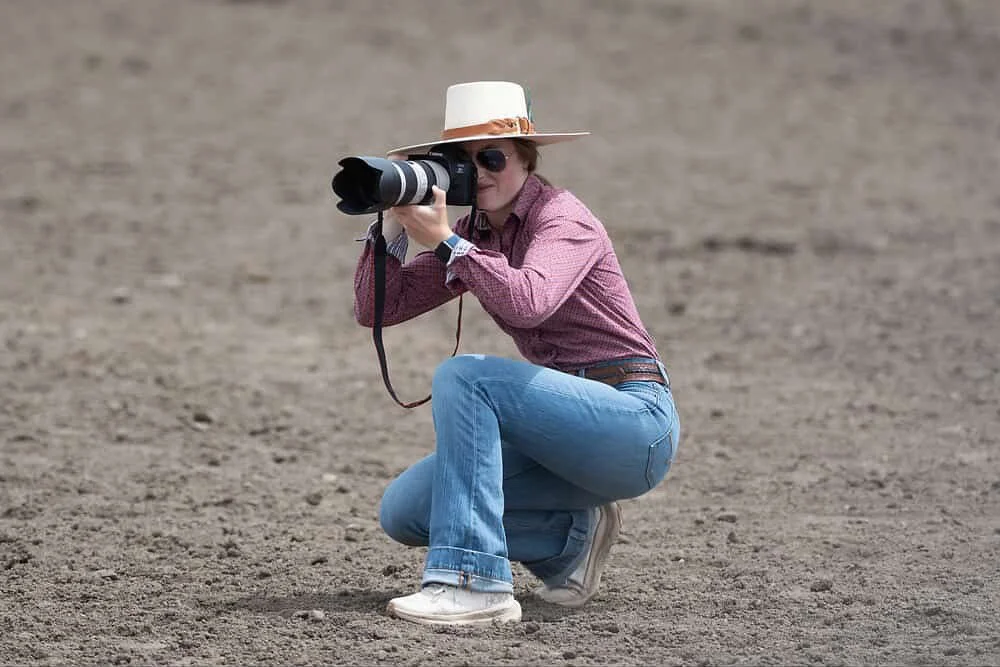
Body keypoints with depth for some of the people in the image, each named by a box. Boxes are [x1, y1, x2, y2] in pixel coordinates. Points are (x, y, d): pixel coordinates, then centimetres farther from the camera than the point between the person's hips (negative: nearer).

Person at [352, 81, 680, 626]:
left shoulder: (561, 215, -12)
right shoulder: (472, 236, 10)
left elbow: (527, 302, -33)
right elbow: (376, 309, 3)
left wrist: (444, 240, -30)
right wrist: (394, 222, -9)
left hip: (637, 422, -8)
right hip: (571, 427, 8)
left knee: (462, 375, -28)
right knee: (403, 511, -3)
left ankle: (474, 582, -32)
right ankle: (572, 536, 11)